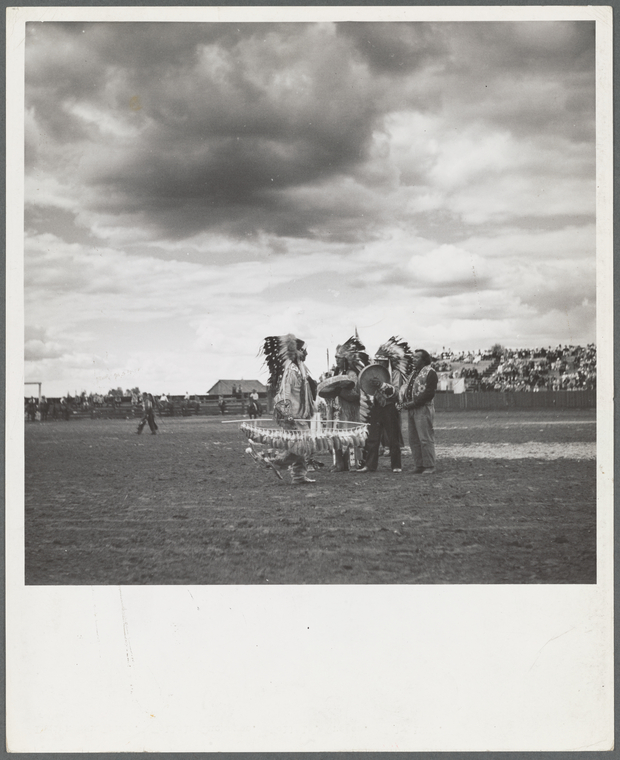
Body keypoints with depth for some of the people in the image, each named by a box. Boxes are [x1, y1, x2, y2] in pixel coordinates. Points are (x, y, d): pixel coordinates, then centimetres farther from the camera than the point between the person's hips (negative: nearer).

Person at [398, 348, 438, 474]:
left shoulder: (430, 373, -7)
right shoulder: (414, 372, 20)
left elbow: (429, 393, -14)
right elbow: (406, 388, 21)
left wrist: (413, 403, -17)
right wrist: (403, 401, 1)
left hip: (423, 409, -9)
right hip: (412, 410, 9)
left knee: (425, 439, -7)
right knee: (413, 440, 9)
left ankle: (429, 467, -2)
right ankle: (419, 465, 15)